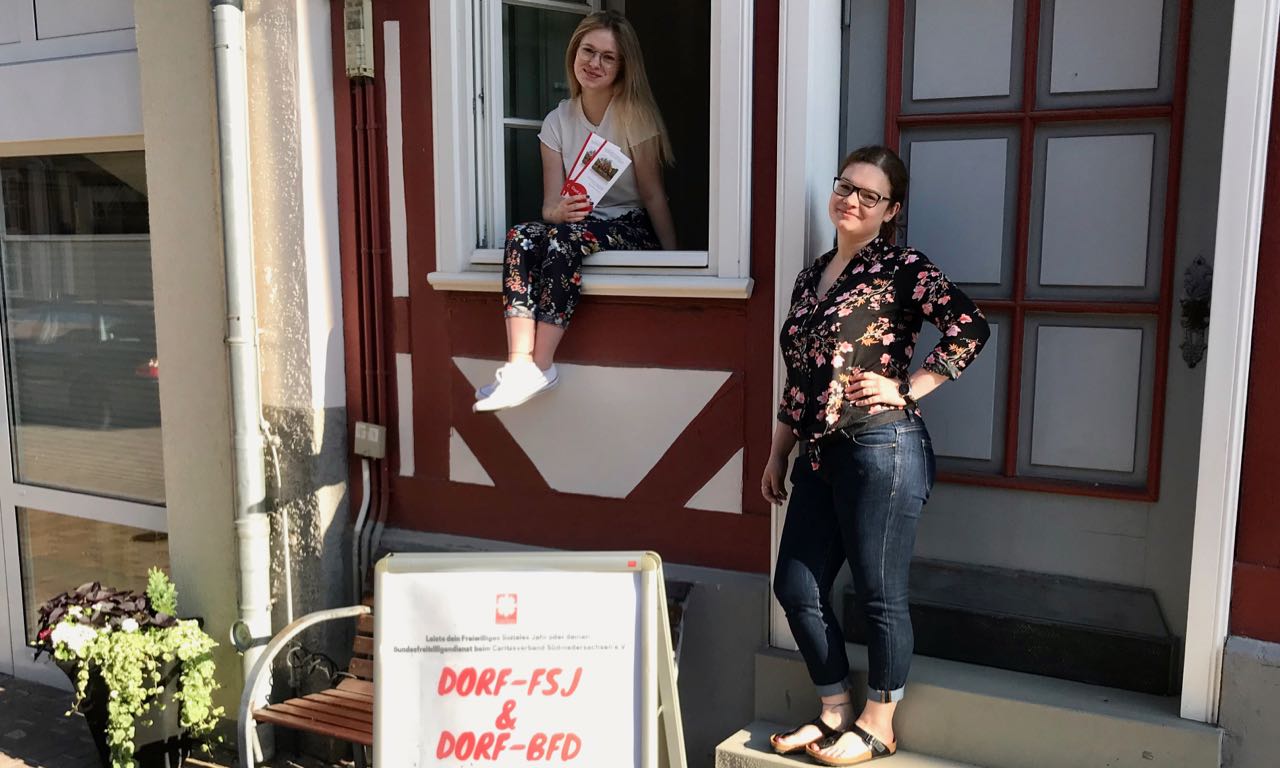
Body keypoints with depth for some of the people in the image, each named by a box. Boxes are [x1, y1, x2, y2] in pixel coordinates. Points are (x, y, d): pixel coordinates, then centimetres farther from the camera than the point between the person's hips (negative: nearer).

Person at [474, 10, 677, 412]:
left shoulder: (635, 115, -6)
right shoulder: (558, 121, 5)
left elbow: (653, 196, -5)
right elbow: (550, 205, -1)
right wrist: (561, 210, -25)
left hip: (631, 229, -4)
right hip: (576, 224, 4)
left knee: (565, 238, -35)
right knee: (520, 236, -29)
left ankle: (540, 366, -33)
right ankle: (519, 364, -39)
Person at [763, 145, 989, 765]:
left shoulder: (901, 268, -5)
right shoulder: (812, 275, 15)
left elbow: (970, 329, -16)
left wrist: (905, 389, -14)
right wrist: (777, 456, 17)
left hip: (881, 448, -7)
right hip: (821, 454, 8)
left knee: (879, 595, 4)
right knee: (796, 588, 10)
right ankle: (835, 713, 29)